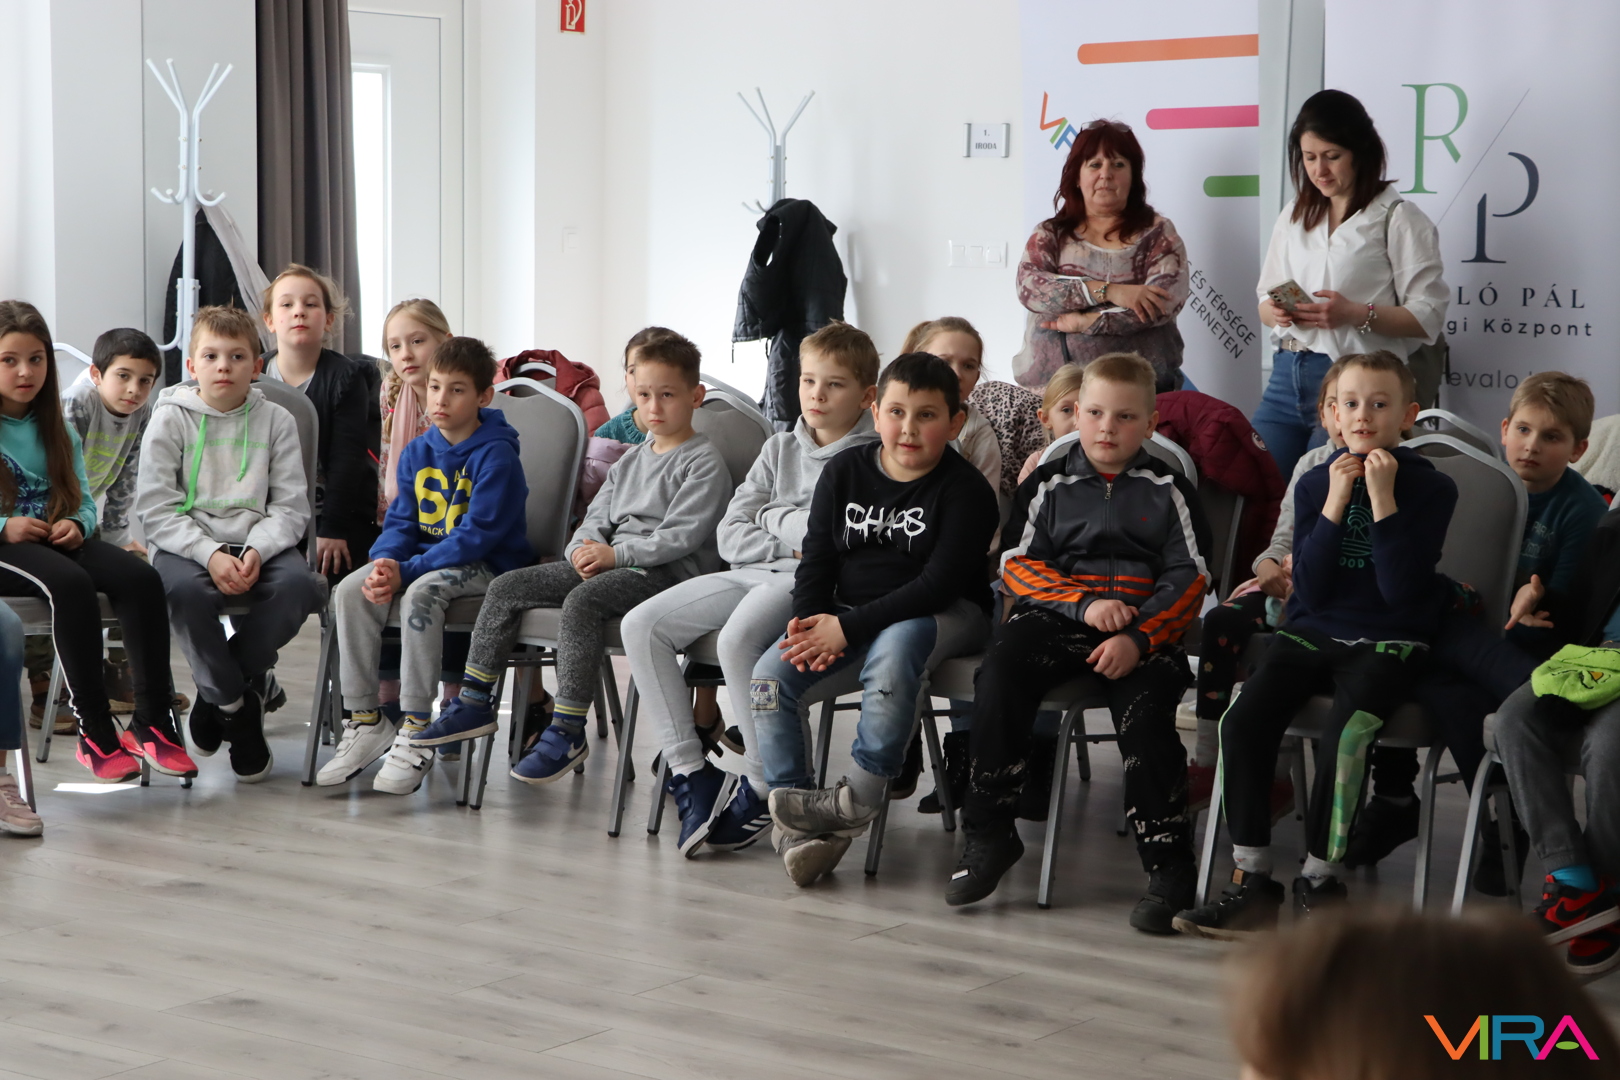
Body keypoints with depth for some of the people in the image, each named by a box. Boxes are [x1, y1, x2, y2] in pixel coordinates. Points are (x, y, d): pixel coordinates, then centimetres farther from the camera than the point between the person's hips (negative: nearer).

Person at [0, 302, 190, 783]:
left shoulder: (57, 431, 17)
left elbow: (83, 501, 17)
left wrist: (76, 525, -6)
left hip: (57, 541, 6)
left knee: (140, 577, -22)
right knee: (70, 583, -36)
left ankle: (152, 722, -22)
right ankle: (95, 733, -31)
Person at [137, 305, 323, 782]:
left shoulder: (276, 420, 8)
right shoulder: (170, 418, 3)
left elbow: (291, 506, 2)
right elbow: (156, 508, -5)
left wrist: (258, 551, -18)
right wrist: (209, 555, -20)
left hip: (257, 542, 2)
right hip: (186, 543, -2)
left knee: (299, 584, -30)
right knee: (187, 590, -36)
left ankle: (216, 691, -7)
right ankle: (236, 707, -11)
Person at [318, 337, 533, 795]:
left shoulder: (496, 455, -13)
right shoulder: (417, 453, 9)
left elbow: (477, 535, -20)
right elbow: (401, 522, 8)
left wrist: (406, 571, -26)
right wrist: (384, 563, -17)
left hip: (488, 567, -7)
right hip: (427, 559, 7)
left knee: (421, 592, -35)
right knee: (351, 590, -17)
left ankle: (415, 733, -30)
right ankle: (364, 722, -11)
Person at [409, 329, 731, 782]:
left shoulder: (704, 461, -4)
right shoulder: (631, 460, 23)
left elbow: (681, 535, -14)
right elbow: (596, 516, 21)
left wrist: (616, 554, -17)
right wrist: (584, 548, -3)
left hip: (666, 572, -9)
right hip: (606, 564, 9)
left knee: (582, 600, -36)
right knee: (505, 587, -3)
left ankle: (567, 732, -33)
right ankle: (473, 704, 1)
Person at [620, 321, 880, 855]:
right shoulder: (779, 449, 19)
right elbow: (730, 536, 12)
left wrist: (773, 518, -2)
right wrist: (790, 543, -5)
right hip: (750, 573, 7)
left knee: (738, 639, -35)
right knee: (641, 625, -9)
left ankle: (762, 788, -22)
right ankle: (689, 771, -10)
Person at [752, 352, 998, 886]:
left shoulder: (966, 490, -9)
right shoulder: (843, 472, 7)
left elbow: (938, 584, -18)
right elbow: (816, 560, 8)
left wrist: (849, 627, -24)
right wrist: (811, 623, -14)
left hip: (945, 616, -5)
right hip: (848, 615, 5)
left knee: (891, 651, -39)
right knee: (770, 673, -18)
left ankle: (859, 798, -27)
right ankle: (795, 821, -18)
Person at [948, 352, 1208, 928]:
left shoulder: (1168, 490, 12)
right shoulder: (1048, 484, 16)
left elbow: (1188, 579, 3)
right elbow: (1018, 565, 7)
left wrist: (1138, 638, -15)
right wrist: (1086, 603, -10)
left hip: (1144, 626, -1)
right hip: (1055, 616, 2)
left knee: (1144, 708, -30)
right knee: (999, 675, -27)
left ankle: (1168, 864, -22)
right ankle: (988, 834, -17)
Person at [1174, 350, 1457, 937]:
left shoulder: (1430, 487, -2)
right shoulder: (1315, 483, 8)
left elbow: (1400, 589, -13)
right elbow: (1311, 586, -2)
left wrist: (1382, 497, -17)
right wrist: (1336, 500, -10)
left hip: (1387, 641, -4)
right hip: (1312, 631, 4)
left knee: (1346, 729, -31)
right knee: (1243, 719, -21)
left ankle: (1320, 879, -15)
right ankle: (1252, 878, -14)